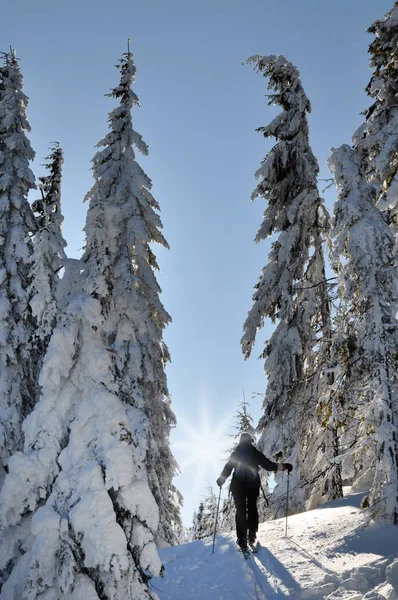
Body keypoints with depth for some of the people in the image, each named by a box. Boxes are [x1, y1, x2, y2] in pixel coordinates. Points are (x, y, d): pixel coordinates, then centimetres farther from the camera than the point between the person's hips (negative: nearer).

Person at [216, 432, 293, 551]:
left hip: (238, 486, 0)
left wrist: (221, 479, 21)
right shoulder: (255, 453, 0)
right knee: (252, 508, 17)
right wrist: (283, 466, 5)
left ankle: (242, 540, -3)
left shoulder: (235, 453, 4)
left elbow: (227, 468, 4)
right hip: (253, 485, 0)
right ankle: (252, 535, 12)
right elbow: (267, 465, -3)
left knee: (240, 511, 2)